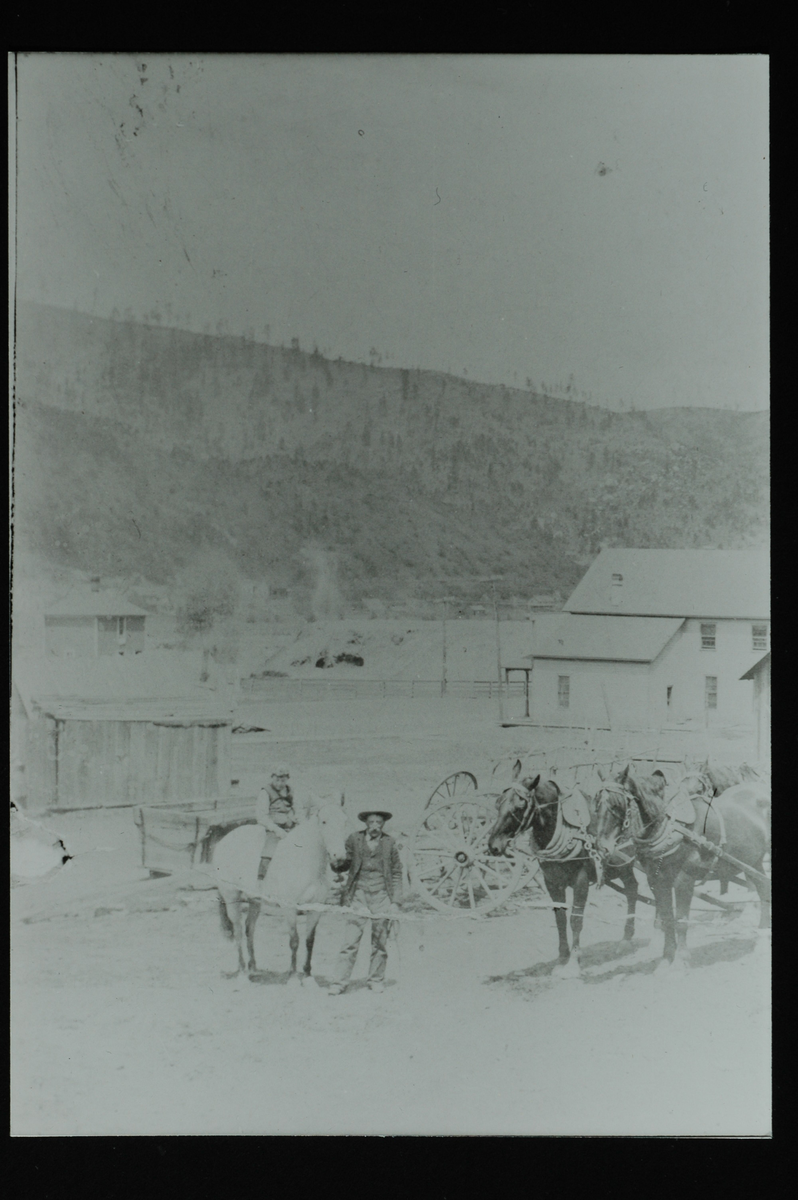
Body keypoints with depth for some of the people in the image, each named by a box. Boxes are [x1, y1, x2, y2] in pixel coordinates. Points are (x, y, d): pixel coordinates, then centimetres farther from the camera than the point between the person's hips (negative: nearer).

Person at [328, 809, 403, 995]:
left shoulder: (389, 843, 3)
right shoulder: (354, 839, 1)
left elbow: (396, 874, 8)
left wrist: (395, 902, 2)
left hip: (381, 897, 1)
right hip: (359, 895, 0)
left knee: (379, 942, 6)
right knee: (350, 940, -5)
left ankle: (376, 980, 21)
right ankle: (340, 982, 1)